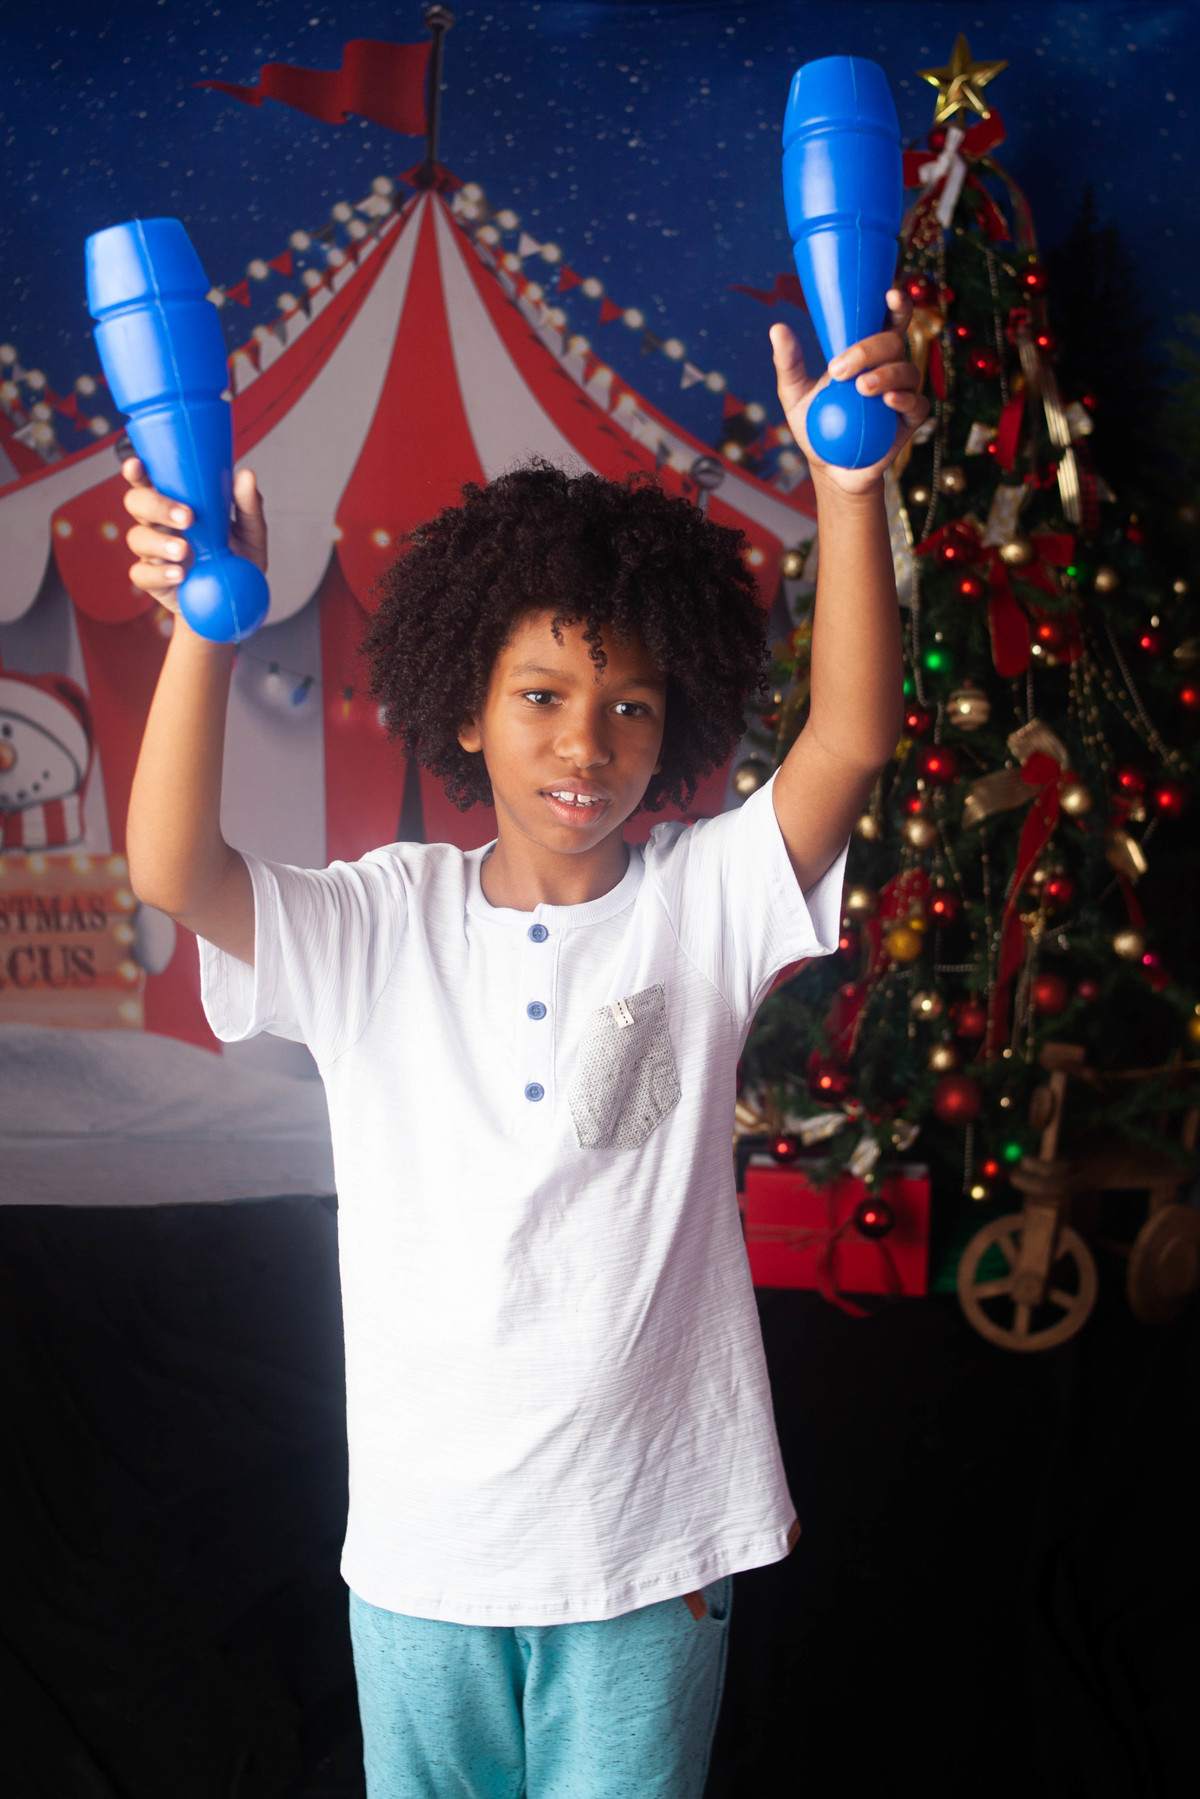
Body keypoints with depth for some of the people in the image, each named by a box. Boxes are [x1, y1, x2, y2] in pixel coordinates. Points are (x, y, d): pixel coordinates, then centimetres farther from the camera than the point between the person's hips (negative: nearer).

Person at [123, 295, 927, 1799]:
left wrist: (849, 488, -31)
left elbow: (850, 740, -20)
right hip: (420, 1544, 1)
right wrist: (206, 620, -33)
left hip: (653, 1546, 0)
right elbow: (171, 872, -20)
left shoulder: (702, 904, -5)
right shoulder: (379, 926, -4)